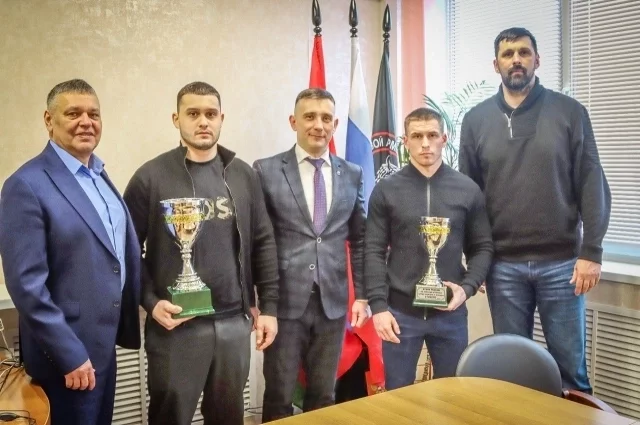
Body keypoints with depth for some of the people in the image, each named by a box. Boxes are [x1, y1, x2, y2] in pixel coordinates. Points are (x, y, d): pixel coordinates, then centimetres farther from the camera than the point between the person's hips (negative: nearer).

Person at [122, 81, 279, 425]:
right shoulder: (151, 177, -6)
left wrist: (269, 307, 4)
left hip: (234, 322, 3)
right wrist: (150, 302, -13)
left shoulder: (243, 175, 5)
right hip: (175, 325, -3)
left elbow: (263, 243, 7)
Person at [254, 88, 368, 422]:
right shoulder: (267, 171, -3)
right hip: (284, 302, -3)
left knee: (323, 396, 14)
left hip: (333, 303, 3)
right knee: (279, 398, 7)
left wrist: (362, 294, 7)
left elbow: (359, 239, 12)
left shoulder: (352, 174, 7)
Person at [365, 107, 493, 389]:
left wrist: (467, 287, -10)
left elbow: (482, 247, 6)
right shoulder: (386, 190, -1)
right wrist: (378, 305, -9)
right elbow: (374, 252, -2)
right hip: (400, 311, -1)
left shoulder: (468, 189, 2)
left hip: (451, 312, 1)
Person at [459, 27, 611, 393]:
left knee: (570, 365, 8)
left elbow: (593, 186, -1)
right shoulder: (476, 120, 5)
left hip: (561, 262, -1)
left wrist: (591, 251, -8)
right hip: (503, 265, 1)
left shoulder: (569, 112, 1)